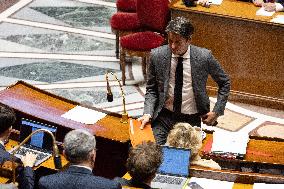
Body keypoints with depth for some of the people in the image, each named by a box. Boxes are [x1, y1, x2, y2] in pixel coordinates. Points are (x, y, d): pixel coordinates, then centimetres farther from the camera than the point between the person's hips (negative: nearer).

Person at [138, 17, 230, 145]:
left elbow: (224, 83, 7)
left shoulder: (204, 57, -8)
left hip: (191, 119, -1)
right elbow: (151, 89, 6)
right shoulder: (157, 55, -5)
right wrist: (148, 113, -10)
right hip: (164, 116, 1)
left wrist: (217, 111, -1)